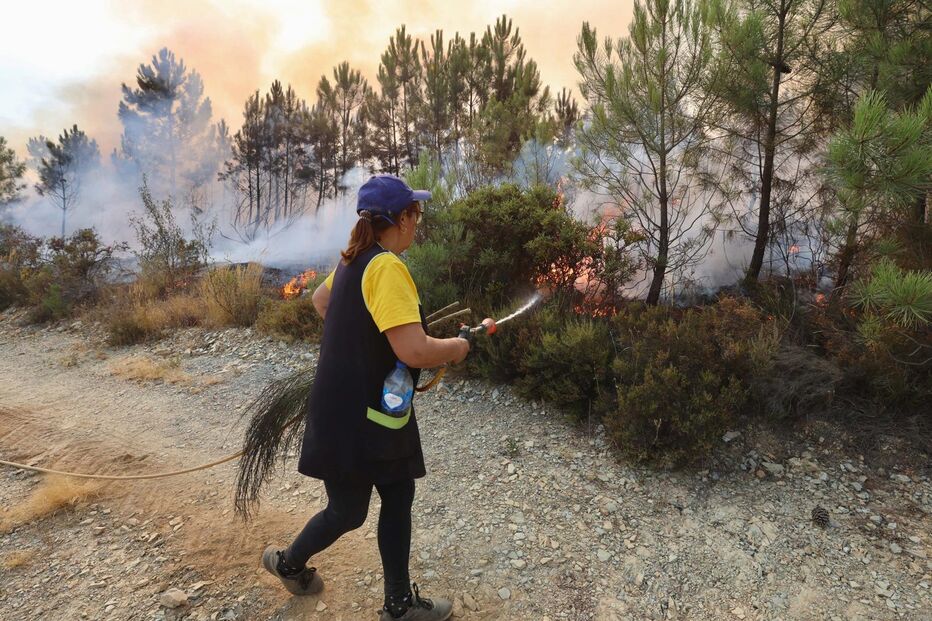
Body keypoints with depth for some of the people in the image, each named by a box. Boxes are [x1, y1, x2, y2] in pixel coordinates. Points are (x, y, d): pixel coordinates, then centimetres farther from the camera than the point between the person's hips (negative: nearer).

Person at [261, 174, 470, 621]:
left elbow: (320, 299, 23)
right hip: (354, 418, -9)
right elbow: (414, 351, -34)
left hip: (376, 411, 9)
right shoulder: (387, 267, -26)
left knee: (398, 497, 16)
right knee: (348, 512, 14)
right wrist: (456, 348, -15)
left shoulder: (355, 260, 4)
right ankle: (288, 562, 43)